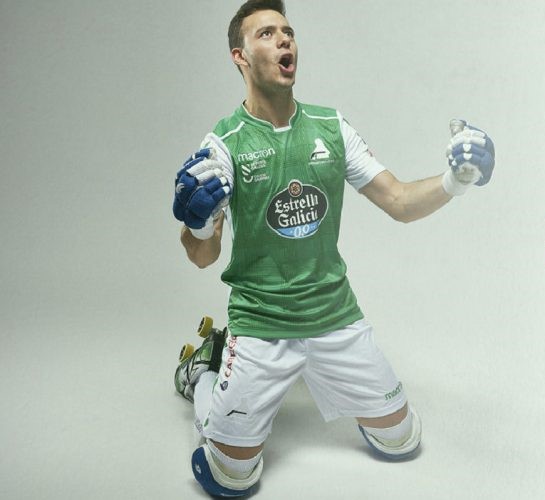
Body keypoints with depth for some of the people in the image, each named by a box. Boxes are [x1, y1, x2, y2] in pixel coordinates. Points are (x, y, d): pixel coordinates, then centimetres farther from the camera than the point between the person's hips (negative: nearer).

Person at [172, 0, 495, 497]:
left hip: (336, 315, 4)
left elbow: (399, 202, -1)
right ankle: (202, 370, 27)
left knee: (400, 438, 12)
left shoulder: (331, 126, -1)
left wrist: (454, 180, -19)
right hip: (260, 325, -3)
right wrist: (198, 221, -33)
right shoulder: (224, 144, -11)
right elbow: (202, 257, -11)